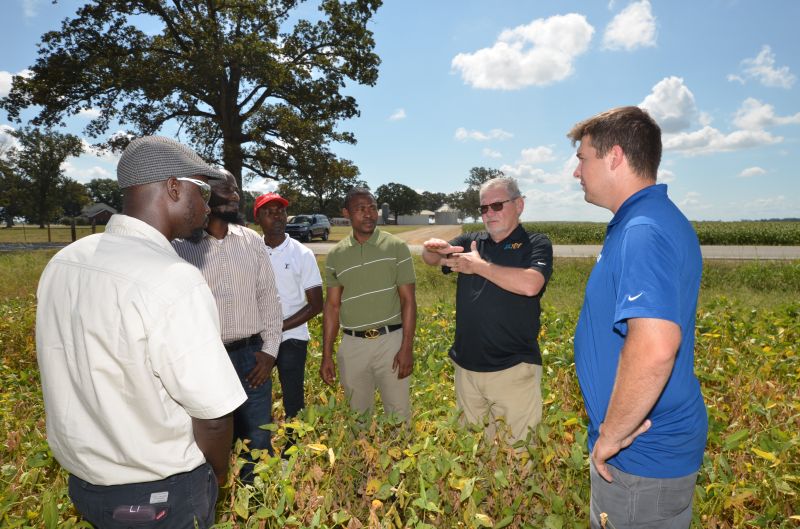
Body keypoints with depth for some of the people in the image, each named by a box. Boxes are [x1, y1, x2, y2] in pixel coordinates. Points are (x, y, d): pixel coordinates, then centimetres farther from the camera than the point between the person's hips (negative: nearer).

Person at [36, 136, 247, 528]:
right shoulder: (174, 281, -28)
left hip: (81, 480, 7)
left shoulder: (62, 262, -4)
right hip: (158, 494, -7)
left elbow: (86, 374, 6)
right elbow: (213, 417, -25)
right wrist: (219, 472, -4)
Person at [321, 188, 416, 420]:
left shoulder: (396, 247, -3)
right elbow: (332, 306, 7)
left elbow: (408, 299, -4)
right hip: (352, 344, 2)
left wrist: (407, 348, -10)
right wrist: (327, 355, 4)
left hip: (391, 340, -2)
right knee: (357, 415, 15)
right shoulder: (336, 255, 4)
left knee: (399, 414, 5)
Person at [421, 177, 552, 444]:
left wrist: (478, 265, -14)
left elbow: (530, 284, -22)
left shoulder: (536, 244, -3)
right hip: (466, 367, 5)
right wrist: (433, 248, -26)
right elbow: (430, 258, -2)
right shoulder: (471, 241, 10)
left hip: (513, 369, -4)